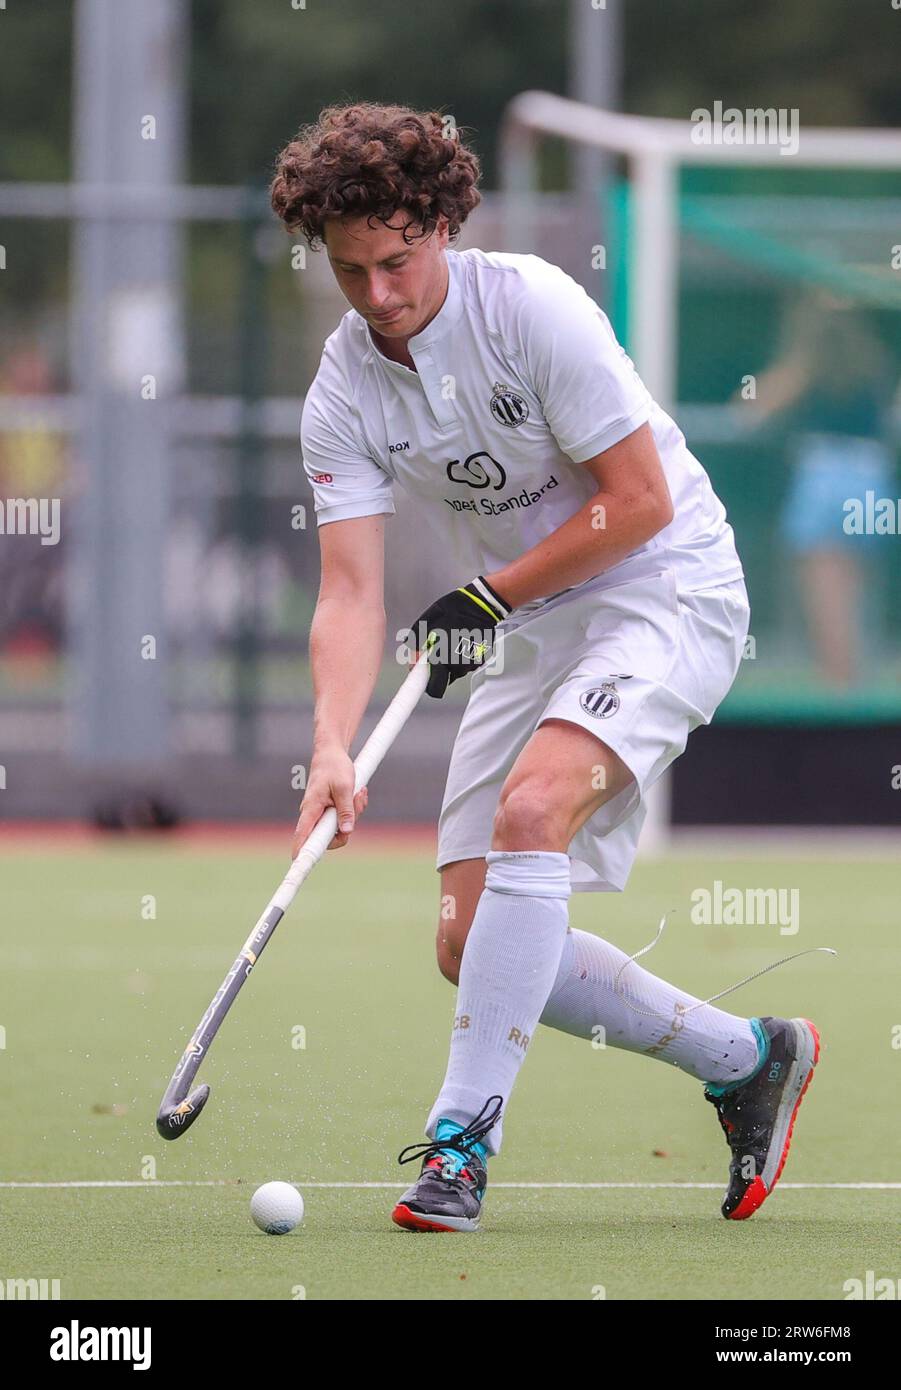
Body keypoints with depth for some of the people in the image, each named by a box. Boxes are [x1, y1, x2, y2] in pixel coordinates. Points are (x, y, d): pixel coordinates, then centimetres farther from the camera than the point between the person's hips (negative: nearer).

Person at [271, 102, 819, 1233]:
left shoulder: (535, 308, -19)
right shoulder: (342, 396, -5)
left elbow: (640, 501, -17)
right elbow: (350, 594, -11)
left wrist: (490, 595, -14)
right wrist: (332, 747, -27)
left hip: (666, 587, -7)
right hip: (528, 632, 7)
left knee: (532, 804, -32)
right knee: (472, 944, -1)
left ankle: (464, 1134, -28)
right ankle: (747, 1059, 17)